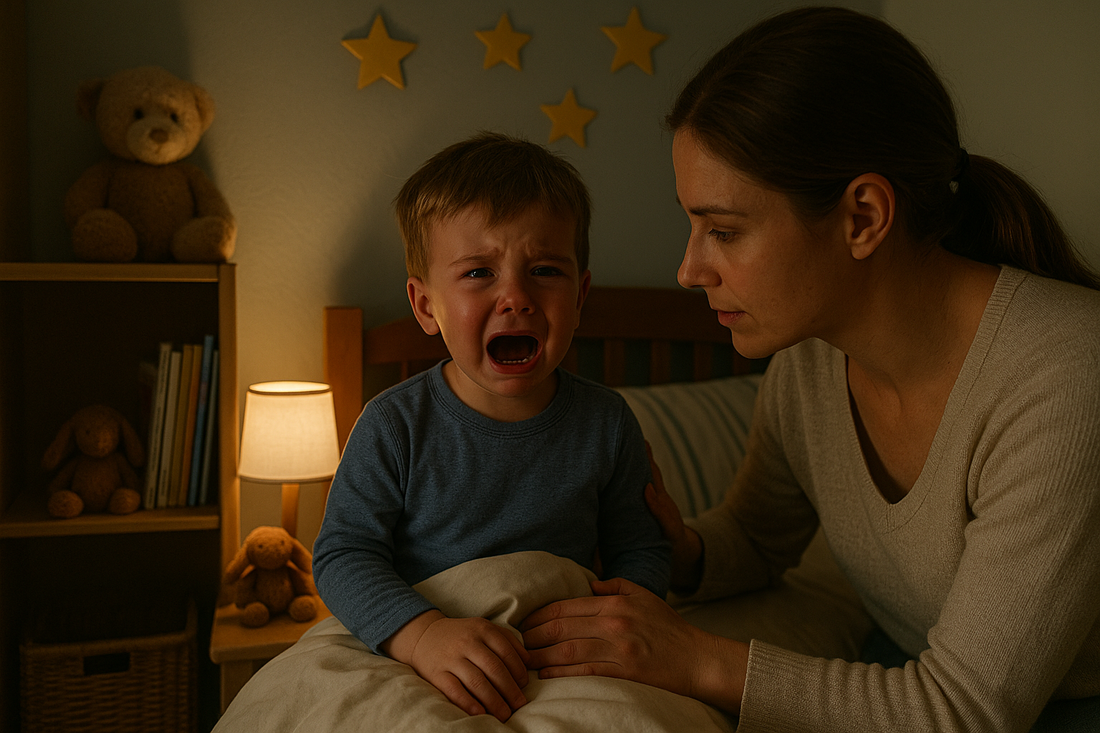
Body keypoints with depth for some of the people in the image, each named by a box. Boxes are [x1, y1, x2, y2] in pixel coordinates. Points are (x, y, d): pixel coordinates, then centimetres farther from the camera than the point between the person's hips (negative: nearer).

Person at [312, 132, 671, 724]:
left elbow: (640, 549, 6)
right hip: (419, 676, -1)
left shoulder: (606, 424, -3)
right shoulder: (395, 427, -10)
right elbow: (343, 554, -12)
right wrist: (421, 633, -28)